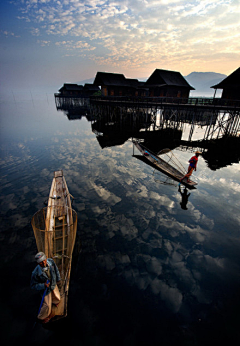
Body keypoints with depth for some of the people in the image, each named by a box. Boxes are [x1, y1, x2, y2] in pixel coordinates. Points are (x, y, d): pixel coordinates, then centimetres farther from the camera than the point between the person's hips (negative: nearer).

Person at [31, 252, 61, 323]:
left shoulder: (51, 261, -29)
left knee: (57, 300, 28)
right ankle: (42, 317, 53)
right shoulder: (36, 273, -38)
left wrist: (58, 278, 7)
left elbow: (56, 269, -7)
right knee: (47, 306, 17)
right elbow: (33, 285, -20)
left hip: (54, 285, 5)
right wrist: (43, 285, -35)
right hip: (45, 289, -4)